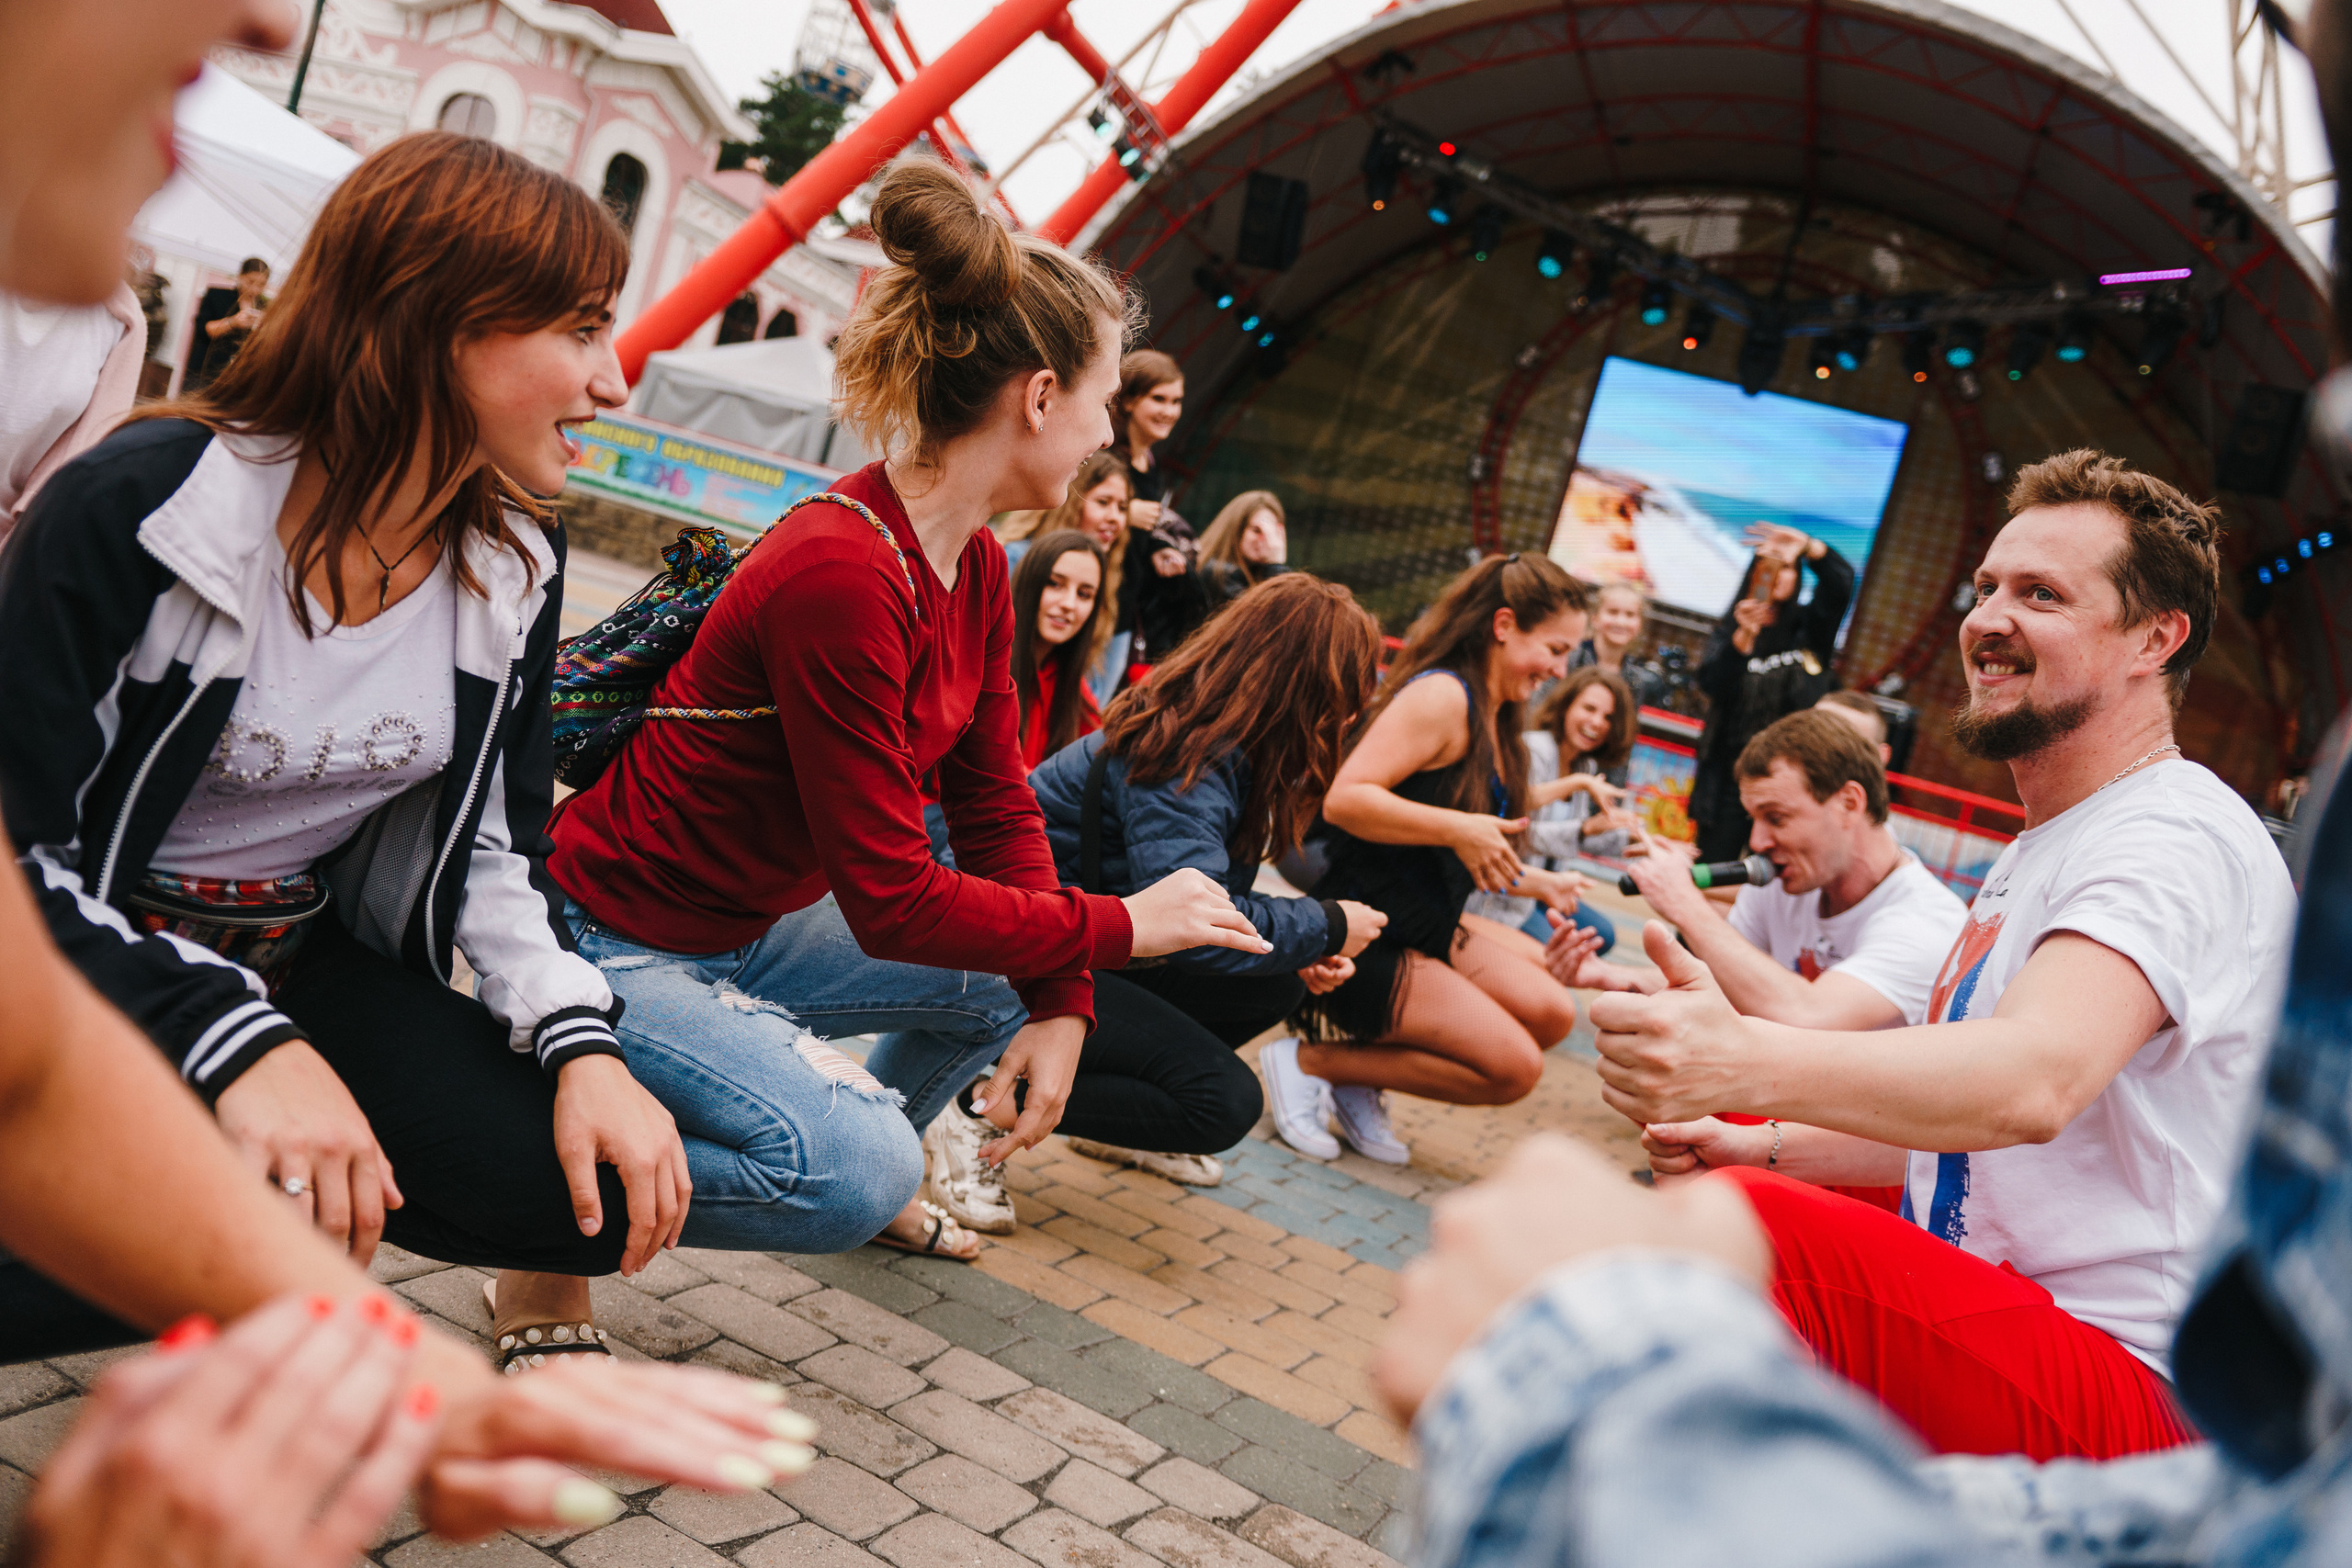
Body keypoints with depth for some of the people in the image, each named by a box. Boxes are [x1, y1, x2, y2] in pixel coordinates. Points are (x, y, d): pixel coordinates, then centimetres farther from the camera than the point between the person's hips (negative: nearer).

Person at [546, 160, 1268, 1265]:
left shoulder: (975, 565, -1)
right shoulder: (840, 574, -30)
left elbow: (996, 804, 3)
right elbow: (893, 901, -27)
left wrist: (1058, 1002, -9)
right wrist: (1119, 926, -17)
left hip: (758, 925, 9)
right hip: (629, 950, -9)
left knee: (1021, 981, 10)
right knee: (856, 1166, -27)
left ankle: (872, 1190, 31)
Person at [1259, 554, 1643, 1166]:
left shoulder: (1494, 721, 14)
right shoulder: (1442, 695, -16)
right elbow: (1344, 798, -28)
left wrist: (1537, 883, 25)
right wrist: (1458, 828, -30)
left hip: (1427, 931, 10)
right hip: (1364, 936, -10)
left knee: (1551, 1013, -1)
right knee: (1513, 1065, -15)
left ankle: (1359, 1081, 5)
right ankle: (1310, 1061, -5)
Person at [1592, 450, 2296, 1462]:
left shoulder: (2176, 838, -16)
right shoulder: (2041, 852, 18)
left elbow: (2035, 1083, -36)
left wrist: (1746, 1063, -51)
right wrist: (1766, 1144, 8)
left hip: (2129, 1392, -10)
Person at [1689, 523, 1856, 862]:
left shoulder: (1808, 628, 10)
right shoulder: (1729, 629, 9)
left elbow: (1840, 583, -8)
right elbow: (1711, 683, -8)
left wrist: (1807, 545, -25)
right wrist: (1744, 637, -23)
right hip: (1730, 777, 1)